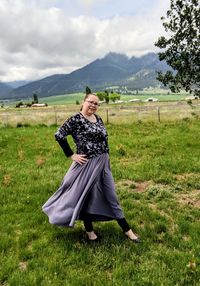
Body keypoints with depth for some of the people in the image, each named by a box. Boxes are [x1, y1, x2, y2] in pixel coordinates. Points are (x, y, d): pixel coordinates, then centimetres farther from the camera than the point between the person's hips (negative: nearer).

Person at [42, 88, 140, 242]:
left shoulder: (98, 118, 10)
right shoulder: (76, 119, -11)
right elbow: (59, 135, -18)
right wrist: (71, 155, -16)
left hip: (104, 164, 7)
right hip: (87, 164, -7)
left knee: (111, 196, 13)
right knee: (86, 196, 10)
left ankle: (127, 230, 25)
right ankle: (89, 230, 31)